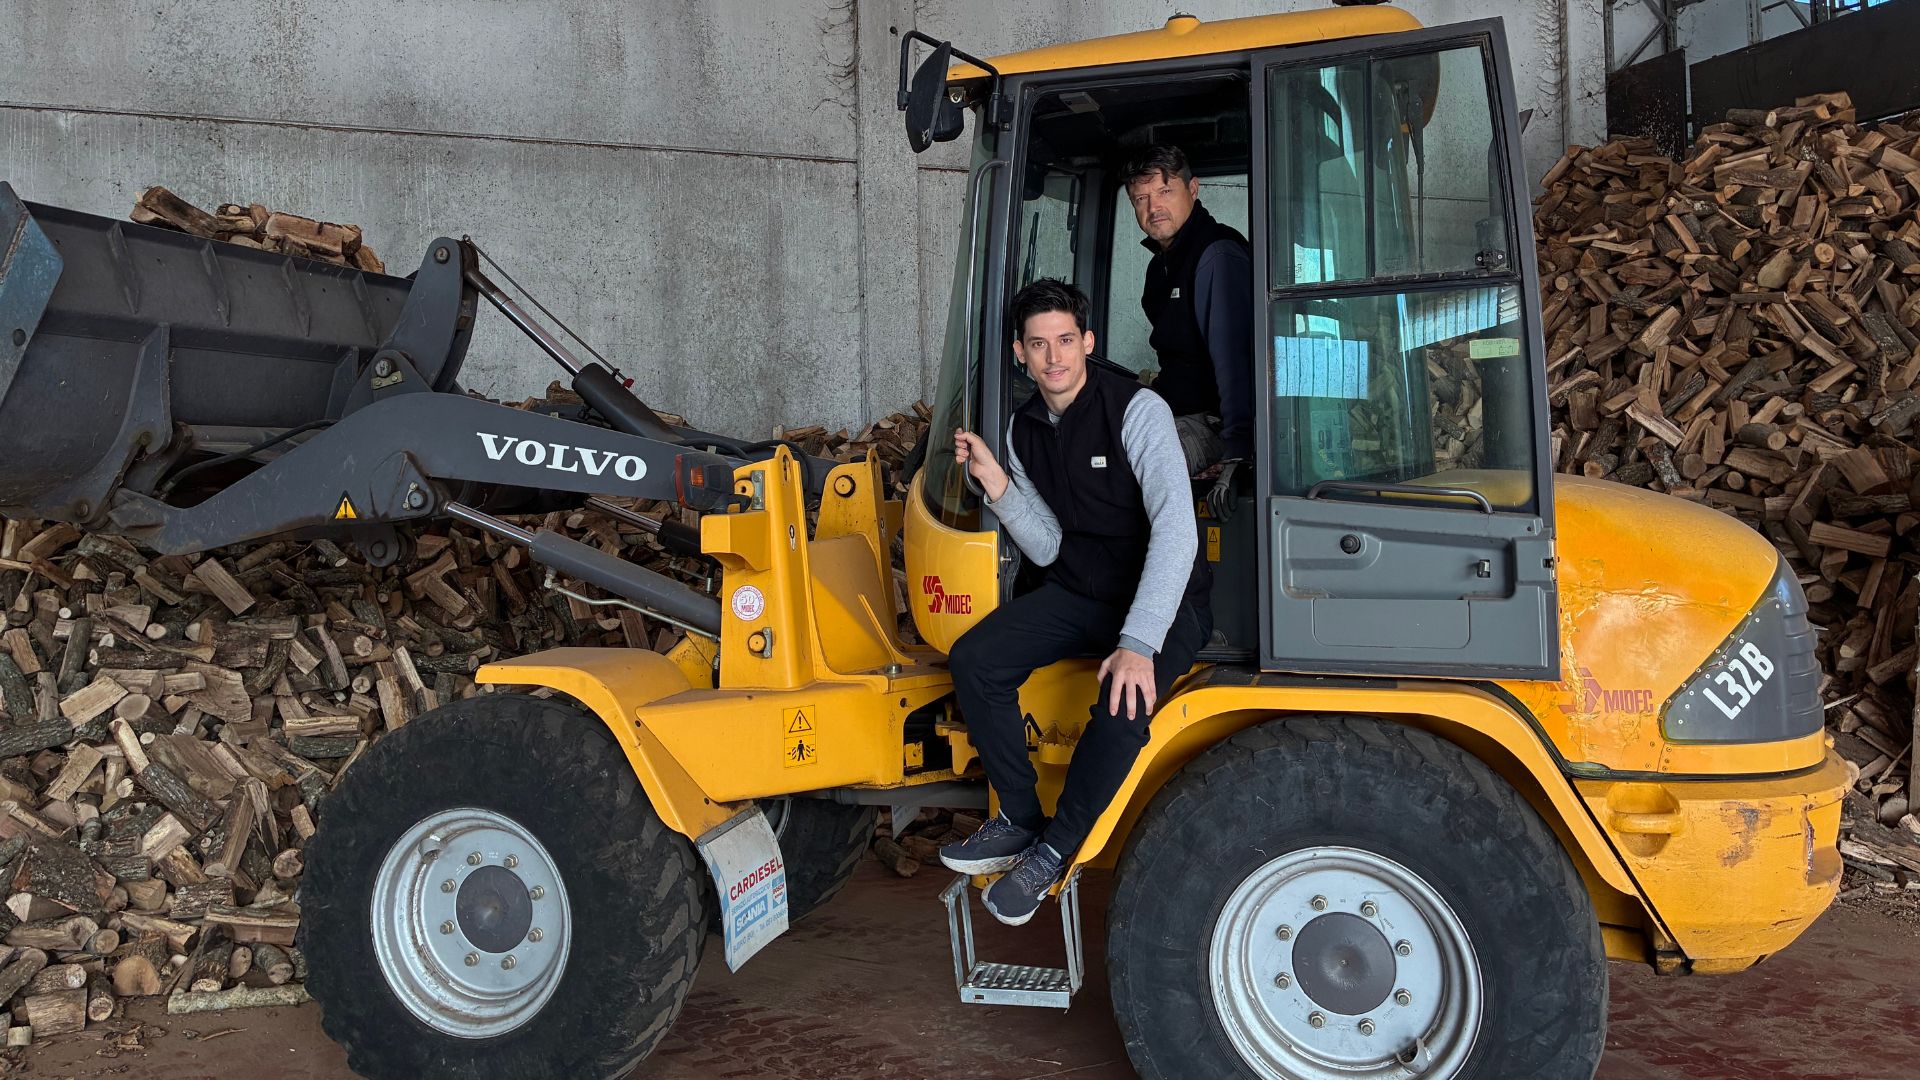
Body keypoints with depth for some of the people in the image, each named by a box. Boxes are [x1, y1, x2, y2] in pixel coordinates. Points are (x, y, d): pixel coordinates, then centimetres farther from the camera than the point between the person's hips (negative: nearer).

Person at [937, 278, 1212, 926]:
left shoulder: (1137, 410, -18)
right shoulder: (1023, 430, 3)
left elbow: (1176, 530, -27)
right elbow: (1047, 549, 2)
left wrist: (1138, 643, -36)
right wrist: (996, 484, -15)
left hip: (1164, 598, -6)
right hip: (1079, 593, 6)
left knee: (1124, 705, -33)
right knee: (973, 660, -16)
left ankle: (1052, 852, -10)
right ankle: (1019, 820, 0)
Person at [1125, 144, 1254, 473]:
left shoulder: (1218, 255, -15)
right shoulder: (1161, 264, 19)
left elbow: (1233, 357, -23)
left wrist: (1237, 452, -28)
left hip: (1211, 423, -10)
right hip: (1176, 414, 10)